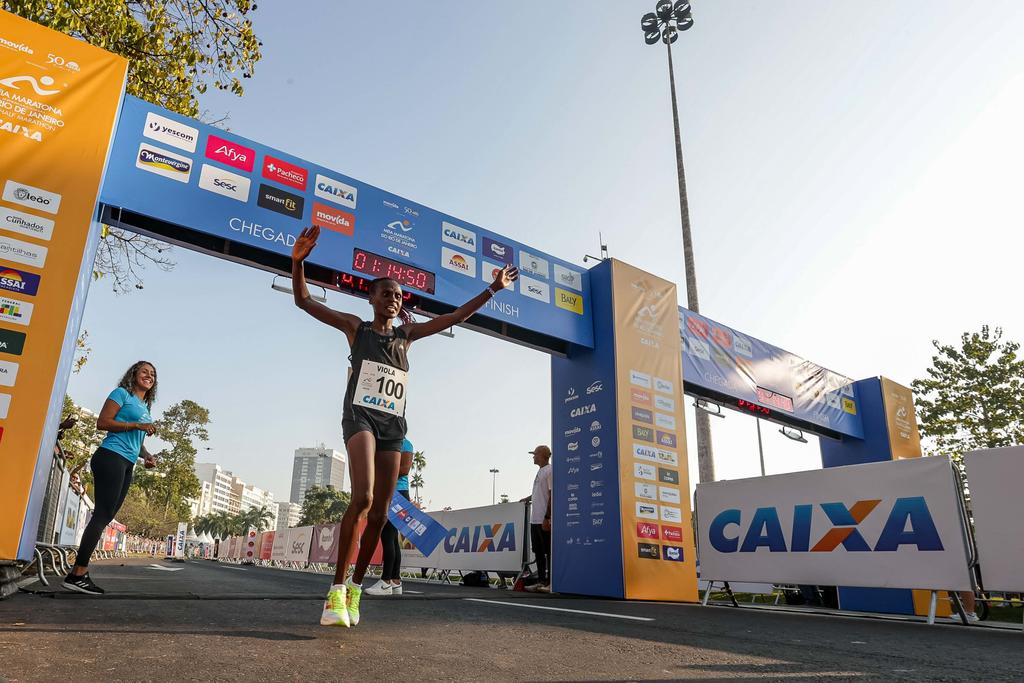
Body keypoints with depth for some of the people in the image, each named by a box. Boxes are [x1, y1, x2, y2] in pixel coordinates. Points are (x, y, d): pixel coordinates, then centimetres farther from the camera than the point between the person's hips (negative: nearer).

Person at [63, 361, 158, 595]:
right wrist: (137, 425, -14)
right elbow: (102, 423, -8)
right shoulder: (122, 393, 2)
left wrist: (146, 455, 10)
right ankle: (78, 574, -13)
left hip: (127, 464, 9)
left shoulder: (145, 407, 24)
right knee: (103, 514, -13)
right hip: (111, 457, -8)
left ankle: (79, 570, 8)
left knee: (105, 516, 5)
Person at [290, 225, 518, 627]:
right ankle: (337, 588, -17)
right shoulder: (355, 327, 9)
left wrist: (493, 289, 16)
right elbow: (303, 301, 5)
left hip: (393, 425, 4)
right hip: (360, 416, -4)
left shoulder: (406, 335, 17)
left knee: (379, 514, 0)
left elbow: (455, 317, 19)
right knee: (362, 497, -26)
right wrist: (298, 261, -11)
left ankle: (355, 587, 13)